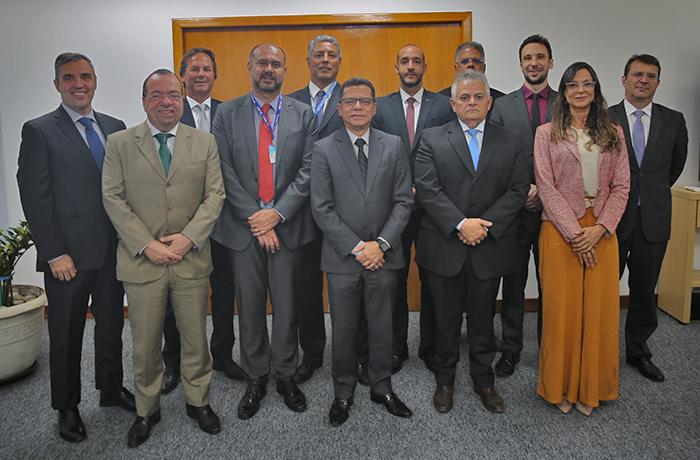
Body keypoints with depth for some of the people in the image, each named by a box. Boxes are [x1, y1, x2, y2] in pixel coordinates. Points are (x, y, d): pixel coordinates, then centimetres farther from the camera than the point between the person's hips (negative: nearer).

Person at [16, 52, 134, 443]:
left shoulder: (116, 128, 8)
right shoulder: (40, 131, -5)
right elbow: (35, 198, -9)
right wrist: (55, 254, -13)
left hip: (114, 250, 4)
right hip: (68, 256, -4)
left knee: (112, 325, 17)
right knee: (66, 334, 11)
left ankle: (112, 388, 37)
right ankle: (67, 407, 29)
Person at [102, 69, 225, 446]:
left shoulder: (204, 142, 6)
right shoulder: (119, 144, 3)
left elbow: (215, 195, 1)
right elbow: (113, 199, -2)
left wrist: (189, 237, -12)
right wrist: (146, 245, -11)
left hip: (191, 259, 1)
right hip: (141, 260, 0)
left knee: (195, 337, 11)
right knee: (145, 343, 10)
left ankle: (198, 401, 31)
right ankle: (146, 410, 29)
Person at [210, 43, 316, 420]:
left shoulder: (303, 114, 5)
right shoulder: (227, 114, 4)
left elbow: (308, 169, -2)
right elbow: (225, 172, -3)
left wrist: (277, 213, -12)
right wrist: (255, 219, -10)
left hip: (287, 225, 0)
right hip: (243, 226, 0)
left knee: (286, 305, 8)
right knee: (249, 307, 9)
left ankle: (285, 375, 25)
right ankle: (255, 378, 25)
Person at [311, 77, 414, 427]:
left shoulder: (394, 146, 3)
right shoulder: (323, 150, -2)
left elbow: (403, 201, 0)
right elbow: (322, 209, -7)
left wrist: (381, 244, -11)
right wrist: (356, 248, -12)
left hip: (382, 254, 1)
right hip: (342, 255, -1)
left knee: (381, 325, 13)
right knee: (343, 329, 10)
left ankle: (382, 387, 31)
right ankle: (343, 391, 28)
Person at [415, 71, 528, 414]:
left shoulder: (510, 142, 7)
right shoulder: (432, 139, 1)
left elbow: (517, 191, -1)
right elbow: (427, 189, -9)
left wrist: (484, 225, -14)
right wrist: (460, 224, -18)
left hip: (489, 248, 2)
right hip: (444, 247, -1)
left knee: (483, 319, 14)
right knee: (445, 320, 11)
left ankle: (483, 380, 32)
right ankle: (444, 380, 28)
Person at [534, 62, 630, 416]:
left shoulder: (613, 134, 10)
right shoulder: (547, 133, 2)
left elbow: (621, 186, 4)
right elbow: (546, 187, -5)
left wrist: (599, 228, -10)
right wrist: (574, 232, -12)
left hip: (601, 232, 3)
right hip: (560, 230, -2)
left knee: (599, 308, 6)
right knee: (561, 309, 3)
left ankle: (590, 388, 23)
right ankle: (560, 387, 19)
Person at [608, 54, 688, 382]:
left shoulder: (673, 121, 5)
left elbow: (676, 165, 18)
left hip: (653, 220, 3)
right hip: (613, 218, -2)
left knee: (644, 290, 12)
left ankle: (638, 351, 28)